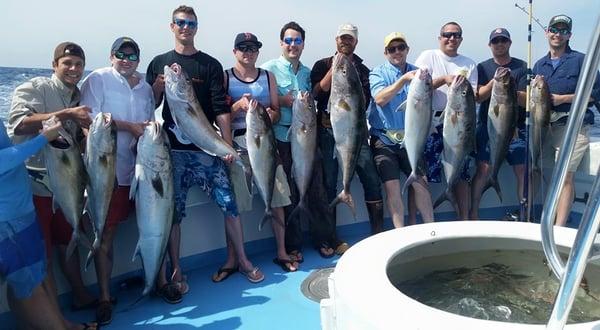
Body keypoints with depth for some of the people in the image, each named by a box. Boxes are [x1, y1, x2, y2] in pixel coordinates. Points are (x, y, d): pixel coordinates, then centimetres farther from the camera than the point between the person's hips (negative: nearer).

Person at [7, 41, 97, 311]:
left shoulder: (78, 98, 12)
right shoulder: (35, 88, -8)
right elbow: (19, 123, -26)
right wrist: (66, 114, -30)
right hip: (34, 185, -7)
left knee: (69, 243, 19)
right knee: (42, 254, 2)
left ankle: (81, 296, 33)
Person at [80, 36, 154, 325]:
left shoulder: (145, 87, 18)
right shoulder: (98, 79, 1)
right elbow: (91, 118, -11)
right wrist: (129, 127, -16)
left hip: (143, 167, 5)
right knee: (106, 232, -1)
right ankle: (104, 296, 9)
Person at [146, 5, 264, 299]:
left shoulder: (210, 65, 6)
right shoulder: (159, 64, 11)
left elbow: (221, 108, 0)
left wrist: (228, 144, -7)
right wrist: (159, 86, -8)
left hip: (207, 147, -1)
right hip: (173, 148, 1)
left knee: (229, 203, -2)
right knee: (173, 211, 3)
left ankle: (239, 260, 16)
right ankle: (175, 271, 17)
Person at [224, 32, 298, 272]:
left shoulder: (268, 77, 14)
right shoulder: (225, 78, 5)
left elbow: (277, 112, 12)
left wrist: (271, 114, -11)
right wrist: (238, 105, -18)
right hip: (237, 144, -2)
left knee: (277, 199, 2)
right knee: (233, 204, -1)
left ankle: (281, 252, 17)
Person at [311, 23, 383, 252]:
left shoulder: (362, 70, 15)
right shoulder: (322, 65, 10)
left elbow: (363, 103, 5)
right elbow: (316, 93, -6)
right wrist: (334, 69, -11)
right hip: (328, 131, -2)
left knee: (371, 180, -3)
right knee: (329, 183, 0)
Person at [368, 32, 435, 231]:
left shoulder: (416, 72, 11)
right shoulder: (378, 73, 1)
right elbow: (380, 99, -19)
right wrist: (403, 79, -28)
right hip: (385, 140, -2)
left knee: (419, 183, -1)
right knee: (392, 186, -6)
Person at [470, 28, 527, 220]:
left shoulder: (522, 67, 8)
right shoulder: (483, 67, 9)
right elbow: (478, 97, -3)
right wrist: (495, 81, -17)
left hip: (516, 127, 1)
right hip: (488, 127, -1)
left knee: (523, 171, -2)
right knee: (483, 170, -6)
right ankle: (473, 214, 2)